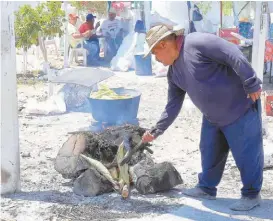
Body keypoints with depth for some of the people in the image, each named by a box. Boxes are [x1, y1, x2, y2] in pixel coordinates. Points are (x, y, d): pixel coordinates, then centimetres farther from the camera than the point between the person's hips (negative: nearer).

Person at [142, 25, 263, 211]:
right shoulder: (174, 72, 7)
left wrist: (252, 85, -24)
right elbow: (173, 106, 14)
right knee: (209, 152, 17)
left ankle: (251, 194, 16)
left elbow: (234, 55, -26)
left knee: (246, 153, 1)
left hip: (240, 107, -9)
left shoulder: (197, 43, -23)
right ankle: (206, 188, 35)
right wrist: (156, 131, 14)